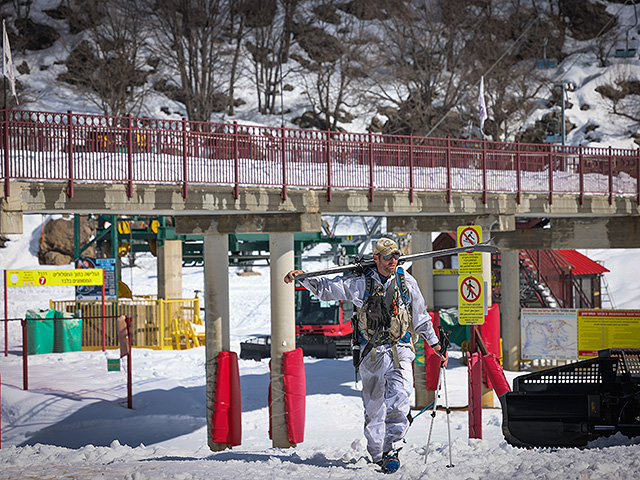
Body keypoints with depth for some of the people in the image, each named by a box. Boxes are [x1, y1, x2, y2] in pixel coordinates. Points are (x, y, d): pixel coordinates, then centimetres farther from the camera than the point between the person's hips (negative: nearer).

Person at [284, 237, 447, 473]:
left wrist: (435, 344, 18)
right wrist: (302, 277, -11)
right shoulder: (360, 282, -2)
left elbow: (420, 317, 16)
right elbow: (326, 288, 4)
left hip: (400, 350, 0)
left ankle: (391, 450, -12)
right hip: (372, 353, 0)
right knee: (374, 406, 5)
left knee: (399, 401, -18)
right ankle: (377, 456, 19)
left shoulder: (406, 281, 4)